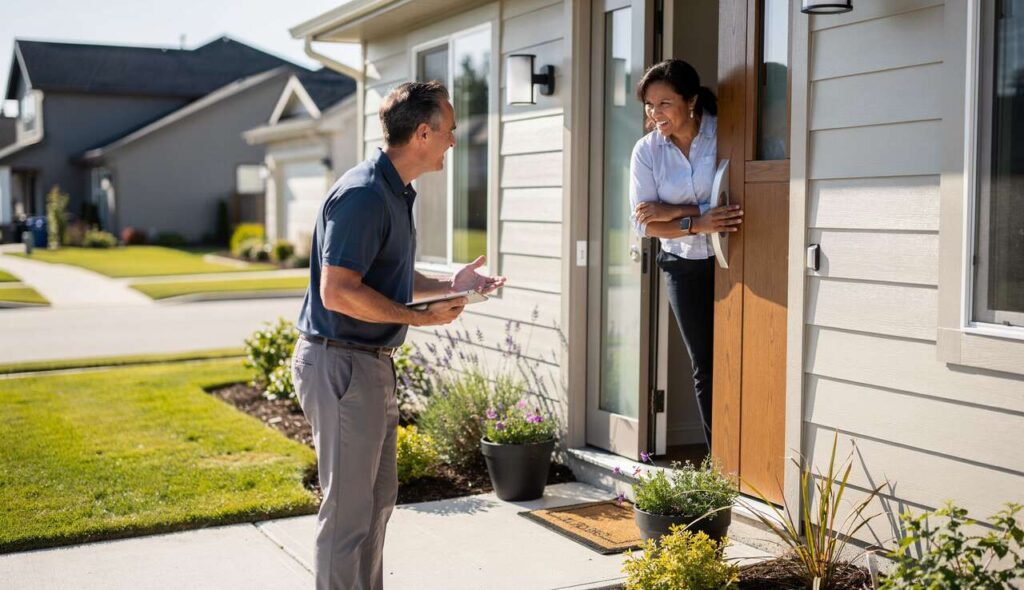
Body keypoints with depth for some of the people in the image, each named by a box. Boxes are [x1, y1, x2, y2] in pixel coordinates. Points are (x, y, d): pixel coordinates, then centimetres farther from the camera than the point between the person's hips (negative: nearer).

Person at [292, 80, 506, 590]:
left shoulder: (396, 192, 13)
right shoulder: (363, 195, -20)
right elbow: (338, 292, -26)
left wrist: (449, 286, 10)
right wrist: (422, 317, -20)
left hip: (370, 363, 11)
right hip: (340, 363, -11)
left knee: (378, 495, 20)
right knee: (348, 505, -1)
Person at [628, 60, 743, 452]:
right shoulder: (646, 151, -4)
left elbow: (736, 204, -19)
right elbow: (643, 224, -9)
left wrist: (675, 212, -21)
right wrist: (698, 224, -24)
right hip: (685, 267, 3)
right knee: (705, 367, 8)